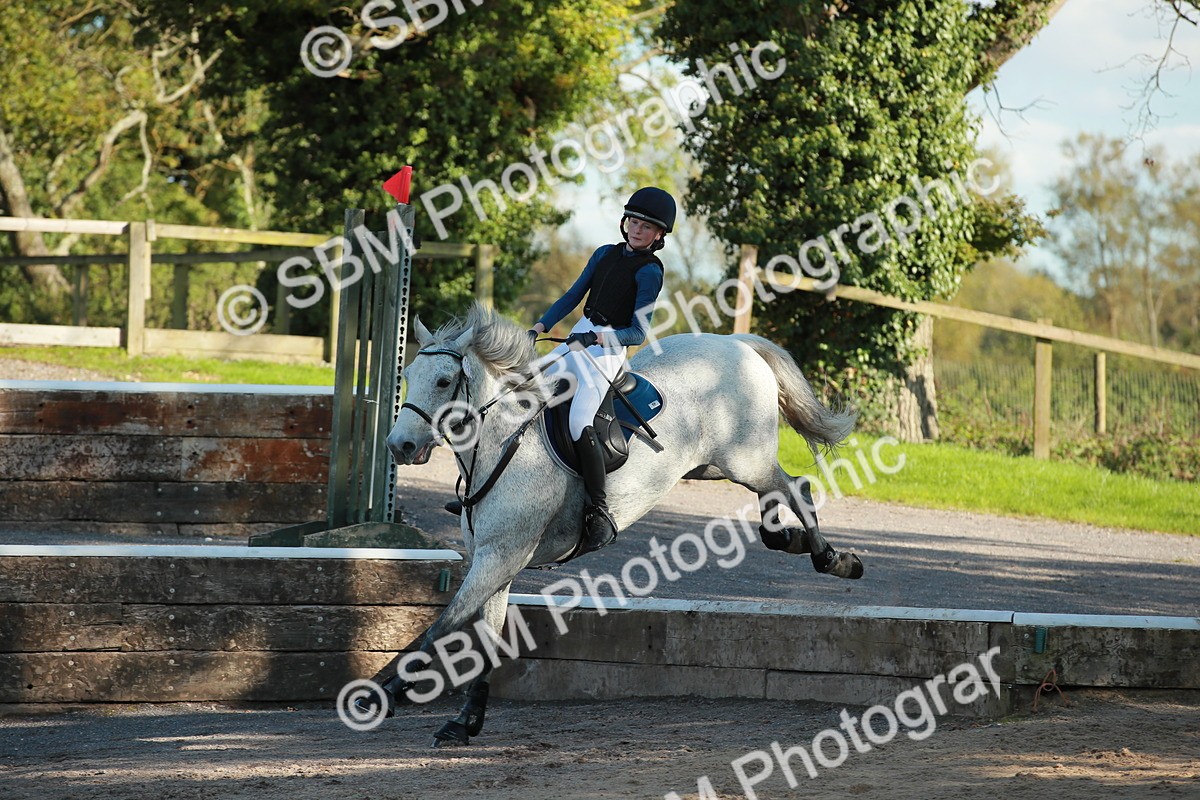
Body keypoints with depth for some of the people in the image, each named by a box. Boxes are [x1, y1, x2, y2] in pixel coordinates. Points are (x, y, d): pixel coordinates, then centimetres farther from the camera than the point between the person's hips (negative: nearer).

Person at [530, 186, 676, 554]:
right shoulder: (605, 254, 13)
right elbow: (573, 296, 17)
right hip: (576, 340, 8)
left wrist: (598, 337, -26)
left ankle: (599, 513, -24)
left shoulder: (649, 272, -8)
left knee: (579, 422, -26)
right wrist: (539, 328, 6)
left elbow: (638, 333, -12)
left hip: (608, 350, -8)